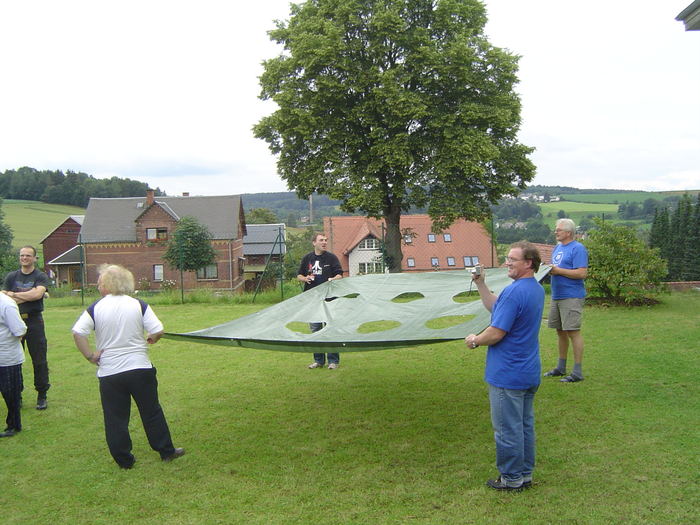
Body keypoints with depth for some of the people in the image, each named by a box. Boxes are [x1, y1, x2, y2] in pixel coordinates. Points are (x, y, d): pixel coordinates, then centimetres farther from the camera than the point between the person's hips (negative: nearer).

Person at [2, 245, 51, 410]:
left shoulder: (41, 277, 0)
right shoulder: (11, 277, 9)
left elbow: (38, 293, -18)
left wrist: (14, 294, -9)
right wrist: (28, 296, -12)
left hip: (34, 321, -3)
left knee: (39, 360, 1)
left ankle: (42, 396, 11)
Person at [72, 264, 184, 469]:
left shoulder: (95, 309, -5)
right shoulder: (139, 305, -5)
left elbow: (77, 333, -14)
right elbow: (158, 331, -10)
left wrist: (90, 356, -4)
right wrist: (149, 340, 11)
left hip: (109, 373, 0)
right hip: (140, 369, 1)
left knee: (115, 419, 13)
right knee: (152, 412, 14)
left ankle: (124, 460, 21)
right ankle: (166, 451, 23)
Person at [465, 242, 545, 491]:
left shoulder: (514, 292, -23)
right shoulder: (537, 289, 9)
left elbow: (496, 333, -24)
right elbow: (495, 307, 15)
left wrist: (474, 340, -6)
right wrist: (480, 284, 5)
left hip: (507, 374, -10)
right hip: (529, 372, 10)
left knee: (508, 429, 5)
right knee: (525, 425, 18)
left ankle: (511, 478, 17)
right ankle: (525, 474, 30)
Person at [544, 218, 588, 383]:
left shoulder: (578, 248, -11)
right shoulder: (558, 247, 16)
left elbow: (582, 273, -19)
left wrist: (558, 271, -18)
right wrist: (548, 269, 3)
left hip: (572, 297, -9)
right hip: (556, 296, 9)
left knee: (573, 332, -6)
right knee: (560, 331, 15)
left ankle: (577, 372, 2)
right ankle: (561, 368, 27)